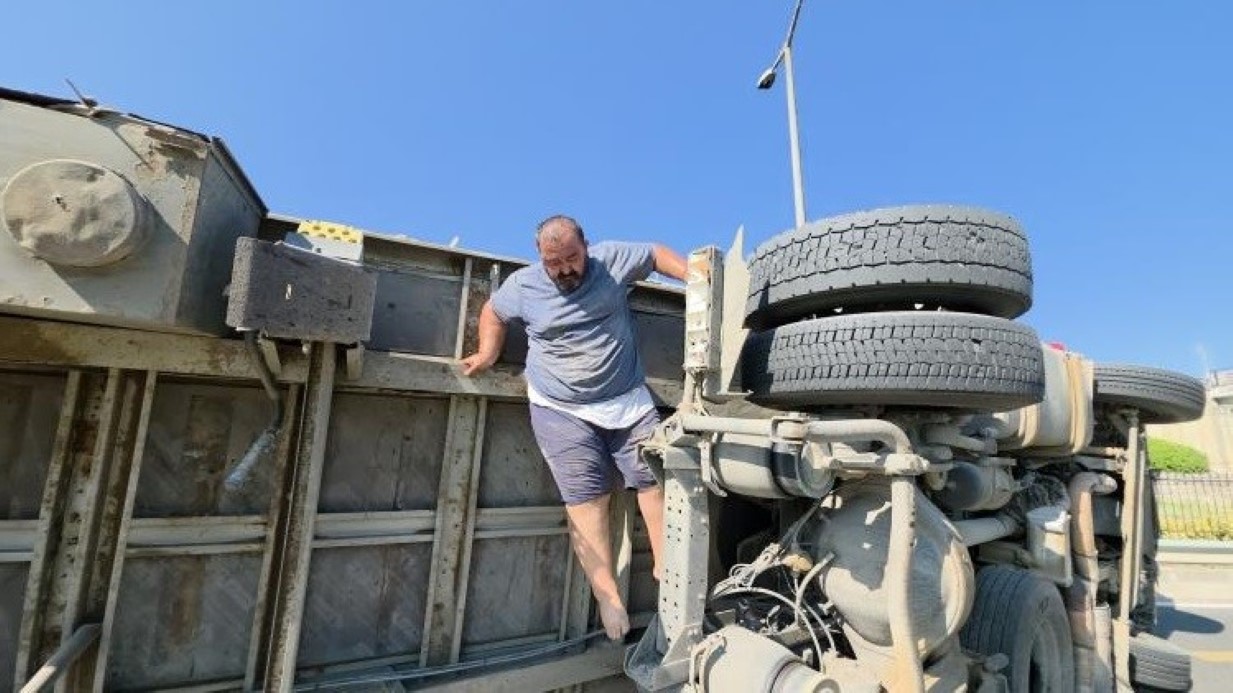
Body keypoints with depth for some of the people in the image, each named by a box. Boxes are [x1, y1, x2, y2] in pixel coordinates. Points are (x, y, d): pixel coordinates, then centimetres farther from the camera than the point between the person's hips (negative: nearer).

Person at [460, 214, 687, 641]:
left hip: (629, 401, 2)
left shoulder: (612, 259, -2)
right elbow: (492, 311, 18)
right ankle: (607, 596, 0)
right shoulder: (522, 285, 1)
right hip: (562, 411, -1)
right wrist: (488, 353, 4)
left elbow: (656, 253, 11)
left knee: (655, 479, -1)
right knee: (586, 499, -7)